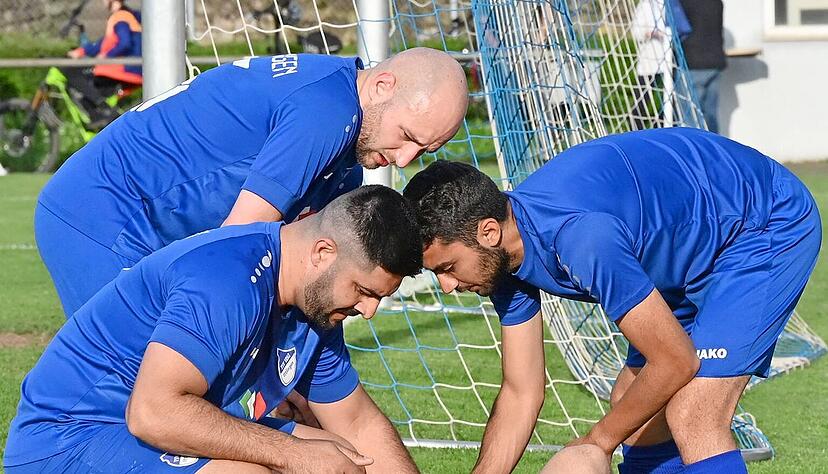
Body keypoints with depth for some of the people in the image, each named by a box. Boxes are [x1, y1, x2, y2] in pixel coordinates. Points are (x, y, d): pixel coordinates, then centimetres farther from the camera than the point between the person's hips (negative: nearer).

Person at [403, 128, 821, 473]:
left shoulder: (578, 235, -36)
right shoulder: (504, 256, -7)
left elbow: (676, 361, -27)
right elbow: (520, 394, 2)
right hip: (699, 254, 10)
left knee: (692, 415, -21)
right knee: (630, 401, 9)